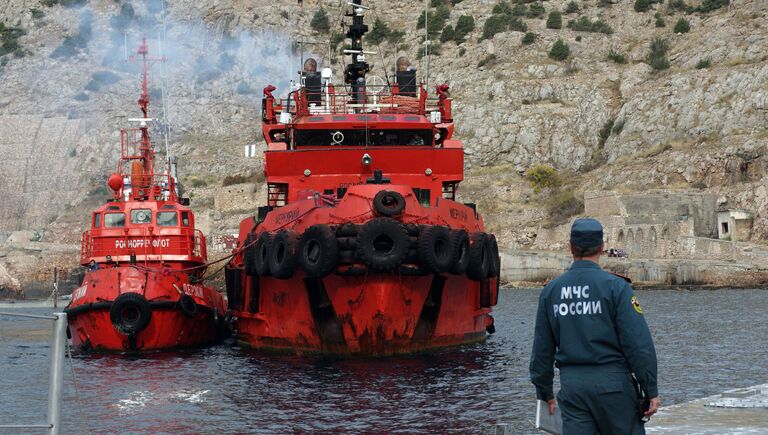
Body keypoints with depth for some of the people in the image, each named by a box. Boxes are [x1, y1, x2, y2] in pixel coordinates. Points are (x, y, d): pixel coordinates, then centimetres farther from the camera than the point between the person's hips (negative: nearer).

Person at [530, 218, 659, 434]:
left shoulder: (551, 290, 5)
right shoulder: (615, 286, -8)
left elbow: (542, 349, 10)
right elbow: (639, 345, -11)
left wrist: (545, 391, 20)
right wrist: (651, 390, -5)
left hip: (571, 385, 3)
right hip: (612, 383, -3)